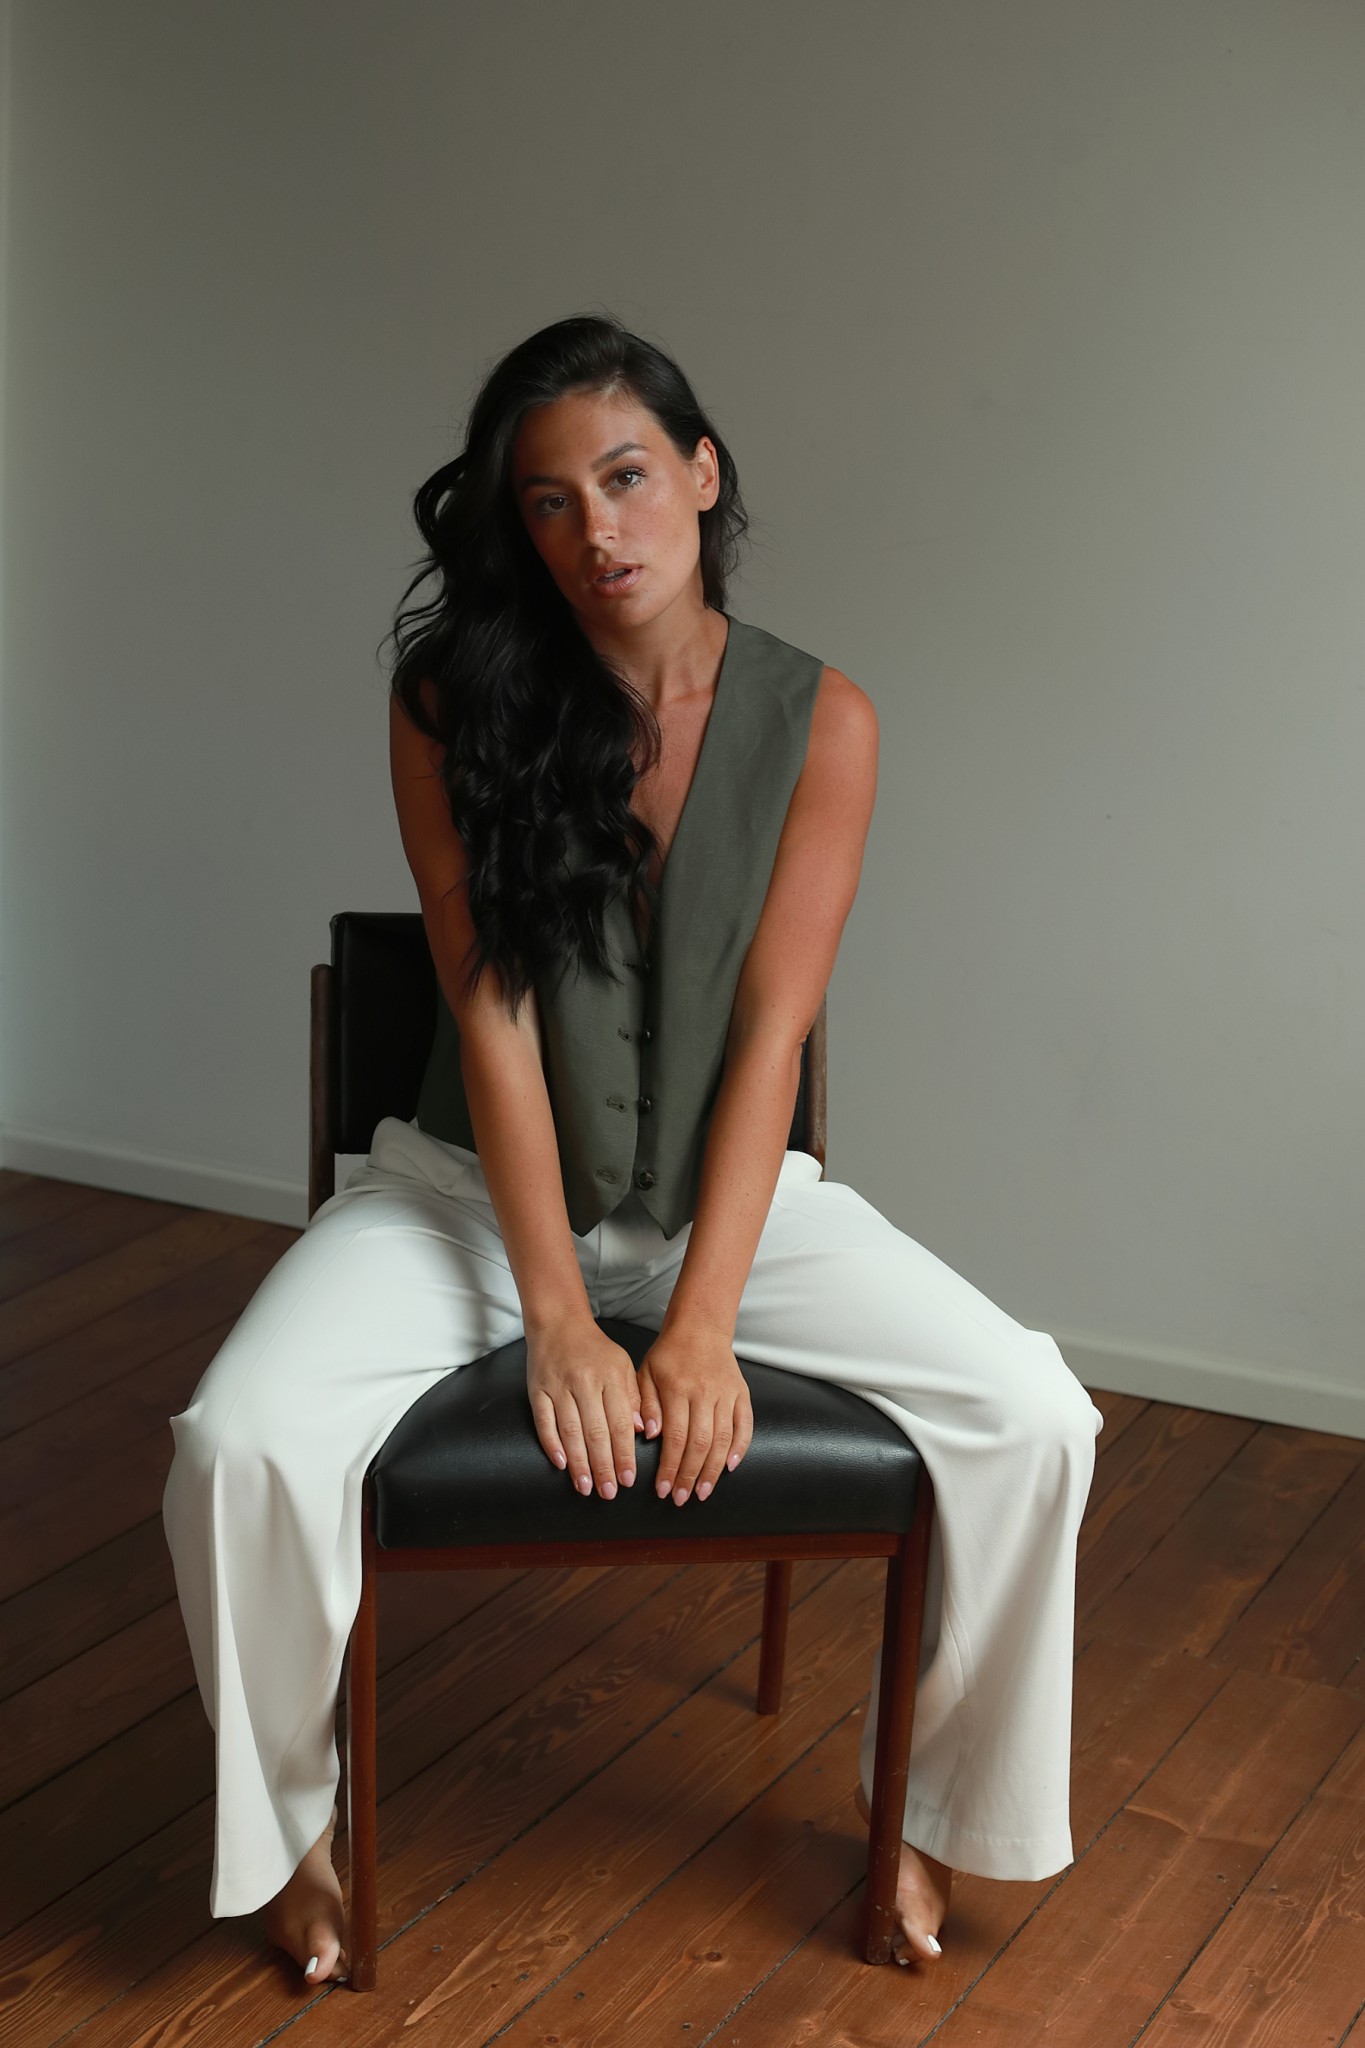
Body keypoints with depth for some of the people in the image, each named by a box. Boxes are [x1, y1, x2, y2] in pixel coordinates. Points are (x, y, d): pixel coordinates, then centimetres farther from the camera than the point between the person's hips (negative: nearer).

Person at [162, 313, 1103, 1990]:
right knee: (242, 1443, -26)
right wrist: (559, 1322, -18)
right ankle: (297, 1820, 5)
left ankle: (936, 1804, 9)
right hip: (480, 1188, -1)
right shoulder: (455, 702, -10)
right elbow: (492, 1014, -14)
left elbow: (769, 1034, -11)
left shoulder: (819, 724, -8)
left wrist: (700, 1326, -18)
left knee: (1033, 1417, -17)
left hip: (728, 1190, 1)